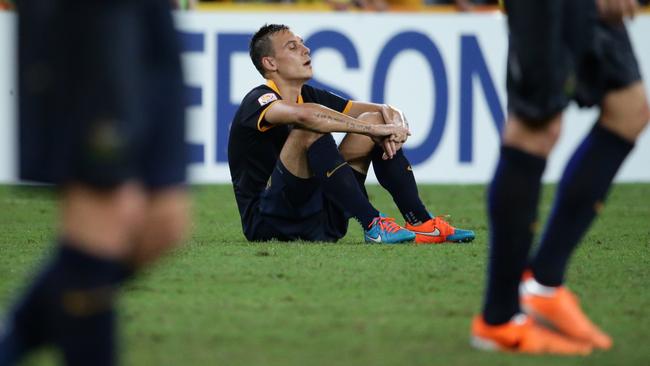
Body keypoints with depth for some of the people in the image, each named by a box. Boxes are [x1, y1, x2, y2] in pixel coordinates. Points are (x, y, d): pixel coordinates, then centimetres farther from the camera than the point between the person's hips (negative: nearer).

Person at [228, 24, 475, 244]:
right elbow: (304, 115, -36)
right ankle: (372, 225, -34)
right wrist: (375, 128, -32)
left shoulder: (310, 97, 12)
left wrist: (393, 126, -15)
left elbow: (386, 112, 11)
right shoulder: (258, 101, -12)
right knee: (311, 130, -29)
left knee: (374, 119, 3)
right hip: (268, 225, -8)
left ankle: (420, 222, -9)